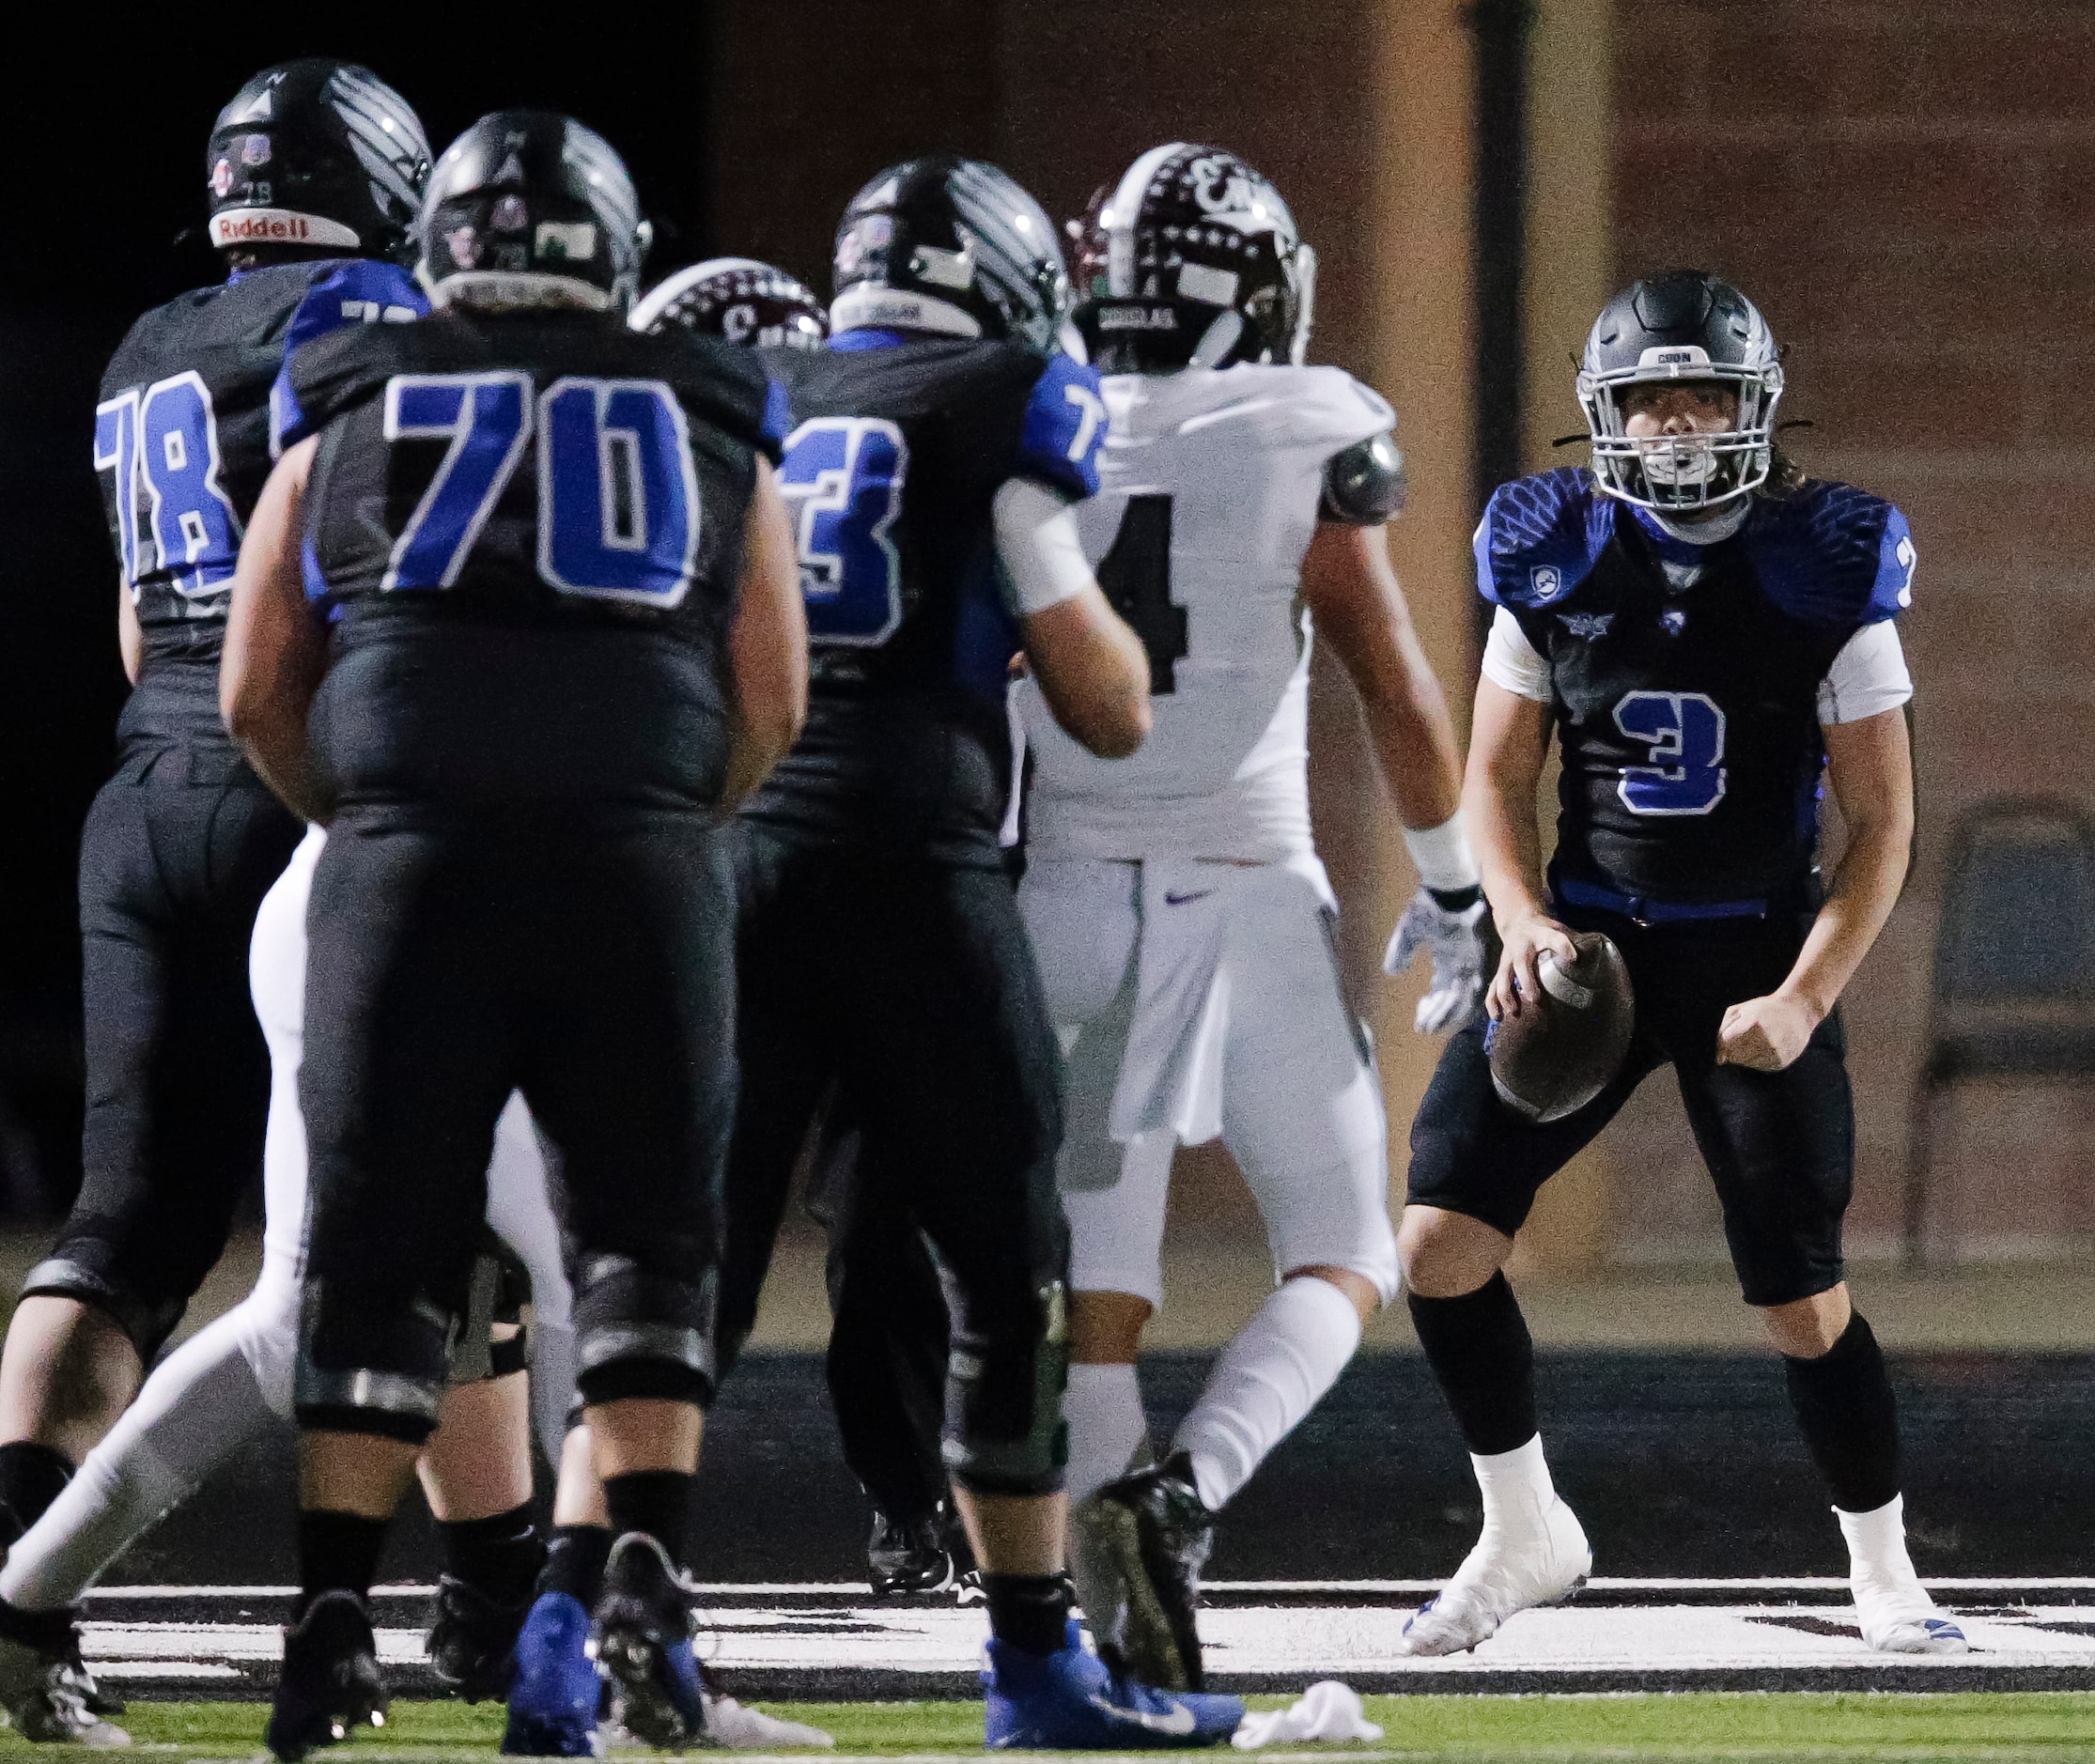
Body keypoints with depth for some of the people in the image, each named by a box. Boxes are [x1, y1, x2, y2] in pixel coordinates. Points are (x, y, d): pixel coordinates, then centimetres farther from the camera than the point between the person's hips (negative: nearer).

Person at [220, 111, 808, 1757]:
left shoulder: (352, 410, 14)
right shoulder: (710, 419, 14)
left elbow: (257, 693, 14)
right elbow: (773, 702, 12)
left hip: (407, 862, 0)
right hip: (641, 863, 0)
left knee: (381, 1242, 7)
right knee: (647, 1231, 11)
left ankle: (333, 1604, -1)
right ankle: (648, 1570, -5)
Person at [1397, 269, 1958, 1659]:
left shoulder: (1825, 576, -8)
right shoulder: (1555, 566, -2)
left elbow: (1883, 825, -6)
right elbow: (1498, 778, 7)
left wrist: (1804, 1001, -17)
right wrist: (1525, 925, -12)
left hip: (1757, 955, -2)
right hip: (1587, 943, 2)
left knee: (1805, 1305, -1)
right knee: (1442, 1239, -10)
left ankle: (1885, 1576, 22)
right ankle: (1527, 1534, 9)